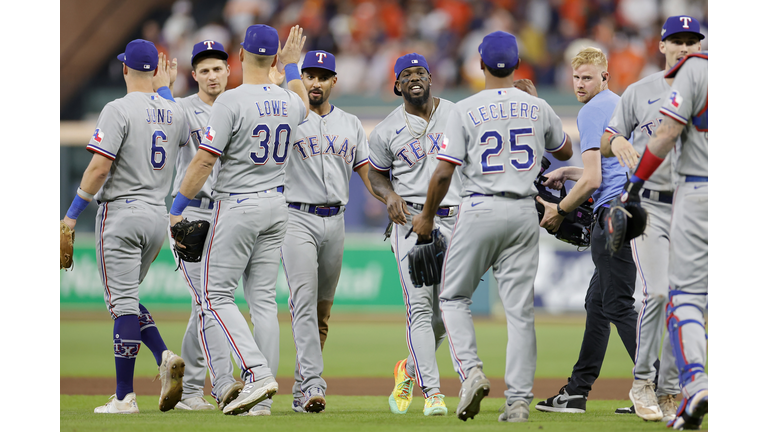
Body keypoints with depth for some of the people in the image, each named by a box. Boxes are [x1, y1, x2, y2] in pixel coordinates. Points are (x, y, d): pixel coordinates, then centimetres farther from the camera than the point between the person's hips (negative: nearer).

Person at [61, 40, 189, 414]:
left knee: (121, 302, -6)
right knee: (125, 298, 19)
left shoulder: (119, 110, -12)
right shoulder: (173, 113, 8)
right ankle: (165, 358, -4)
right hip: (158, 215, 7)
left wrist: (73, 213, -11)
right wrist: (165, 87, 37)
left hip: (121, 213, -7)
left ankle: (124, 397, -7)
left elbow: (100, 166, -18)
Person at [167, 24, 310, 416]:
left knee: (217, 296, -2)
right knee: (263, 299, 8)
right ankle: (263, 396, 7)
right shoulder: (289, 101, 5)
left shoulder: (231, 101, -15)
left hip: (237, 207, -6)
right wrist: (292, 65, 43)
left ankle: (257, 373, -19)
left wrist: (175, 210, -9)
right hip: (277, 207, 6)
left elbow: (204, 161, -17)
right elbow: (303, 107, 33)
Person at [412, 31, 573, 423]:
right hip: (525, 213, 3)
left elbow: (443, 173, -9)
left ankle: (471, 372, -11)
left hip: (480, 212, -3)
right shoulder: (538, 108, 4)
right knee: (520, 308, 5)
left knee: (453, 296, 10)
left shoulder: (465, 110, -7)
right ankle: (519, 400, 1)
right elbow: (565, 152, 22)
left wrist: (427, 216, 6)